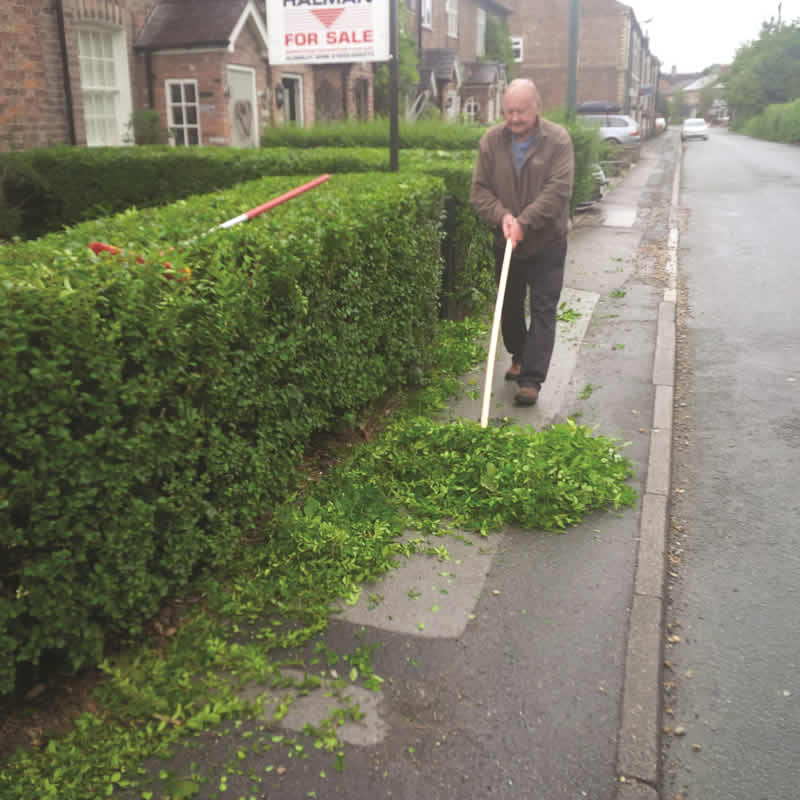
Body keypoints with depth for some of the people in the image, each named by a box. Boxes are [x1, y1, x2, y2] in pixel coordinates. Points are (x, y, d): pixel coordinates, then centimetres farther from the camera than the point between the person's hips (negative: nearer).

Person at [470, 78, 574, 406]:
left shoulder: (557, 140, -11)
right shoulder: (491, 140, -3)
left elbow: (558, 191, -19)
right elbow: (479, 189, -4)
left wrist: (524, 222, -27)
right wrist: (501, 215, -21)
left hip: (546, 243, -3)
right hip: (506, 242, 4)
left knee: (543, 310, -4)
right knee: (509, 306, 16)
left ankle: (531, 379, -1)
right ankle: (519, 356, 38)